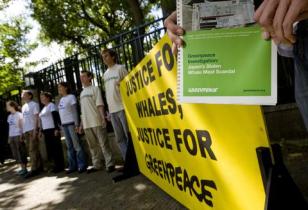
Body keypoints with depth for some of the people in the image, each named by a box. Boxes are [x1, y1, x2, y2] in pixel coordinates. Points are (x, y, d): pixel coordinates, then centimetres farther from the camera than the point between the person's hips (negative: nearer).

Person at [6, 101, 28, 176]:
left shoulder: (19, 115, -7)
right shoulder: (9, 116, 13)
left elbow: (22, 126, -8)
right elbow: (10, 127, 16)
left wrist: (21, 136, -14)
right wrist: (9, 137, 13)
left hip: (18, 136, -7)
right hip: (11, 136, 7)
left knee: (21, 153, -5)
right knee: (16, 154, 7)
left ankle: (24, 168, 0)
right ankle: (22, 168, 13)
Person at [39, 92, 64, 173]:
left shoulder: (51, 105, -5)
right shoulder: (44, 108, 19)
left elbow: (56, 117, -13)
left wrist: (57, 129, -20)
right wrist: (41, 130, 19)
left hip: (52, 130, -9)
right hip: (46, 131, 9)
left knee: (56, 148, -5)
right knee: (50, 148, 8)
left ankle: (60, 166, 1)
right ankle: (56, 165, 14)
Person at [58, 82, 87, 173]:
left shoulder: (71, 97, -3)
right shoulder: (61, 100, 17)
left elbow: (75, 111, -8)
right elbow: (61, 113, 17)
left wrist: (77, 124, -15)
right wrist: (59, 126, 13)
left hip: (71, 123, -7)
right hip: (64, 125, 7)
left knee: (76, 145, -6)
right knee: (69, 146, 8)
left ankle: (82, 165, -2)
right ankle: (72, 166, 13)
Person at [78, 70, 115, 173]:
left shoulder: (95, 89, 1)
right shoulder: (82, 93, 20)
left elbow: (100, 105, -8)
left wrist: (103, 118, -19)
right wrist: (81, 124, 18)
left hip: (97, 122, -7)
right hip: (87, 124, 7)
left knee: (104, 144, -5)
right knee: (92, 145, 10)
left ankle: (109, 164, -2)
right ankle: (96, 164, 18)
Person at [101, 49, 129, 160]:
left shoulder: (120, 68, 1)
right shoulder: (105, 74, 20)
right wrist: (108, 109, 17)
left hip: (122, 107, -7)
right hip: (112, 110, 7)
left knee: (129, 135, -4)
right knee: (120, 138, 9)